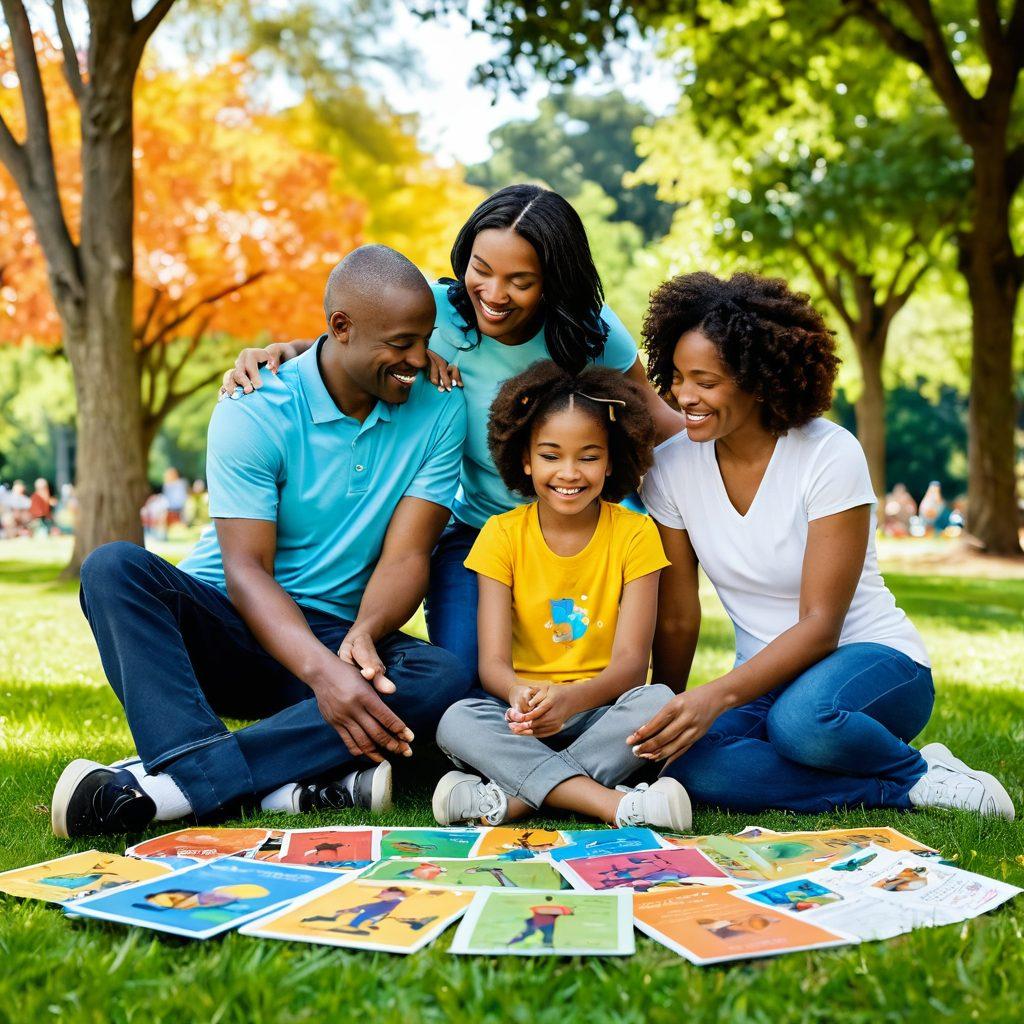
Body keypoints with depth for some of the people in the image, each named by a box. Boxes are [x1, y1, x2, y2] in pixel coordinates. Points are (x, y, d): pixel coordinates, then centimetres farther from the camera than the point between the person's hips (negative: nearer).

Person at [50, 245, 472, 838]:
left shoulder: (440, 410, -3)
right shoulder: (255, 410, -12)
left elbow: (407, 555, -8)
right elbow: (246, 568, -19)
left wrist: (364, 634, -31)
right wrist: (322, 670, -36)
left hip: (336, 635, 2)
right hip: (224, 627, -1)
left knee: (447, 678, -30)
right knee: (114, 568, -29)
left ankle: (176, 783, -37)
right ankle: (276, 786, -45)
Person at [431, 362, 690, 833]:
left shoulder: (634, 534, -2)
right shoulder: (502, 534, 0)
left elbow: (631, 661, -11)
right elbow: (492, 659, -9)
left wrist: (572, 698, -34)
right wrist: (519, 693, -35)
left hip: (602, 711, 0)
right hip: (524, 718, 0)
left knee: (657, 701, -31)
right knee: (456, 721, -30)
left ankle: (510, 799, -32)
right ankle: (613, 803, -38)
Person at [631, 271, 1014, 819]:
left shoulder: (830, 455, -17)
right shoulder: (671, 467, -4)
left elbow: (821, 625, -20)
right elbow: (677, 620, 2)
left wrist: (717, 696, -32)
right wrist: (664, 715, 0)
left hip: (875, 659, -4)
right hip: (768, 675, 4)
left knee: (802, 718, -40)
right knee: (690, 768, -29)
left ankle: (917, 767, -7)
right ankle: (911, 789, -15)